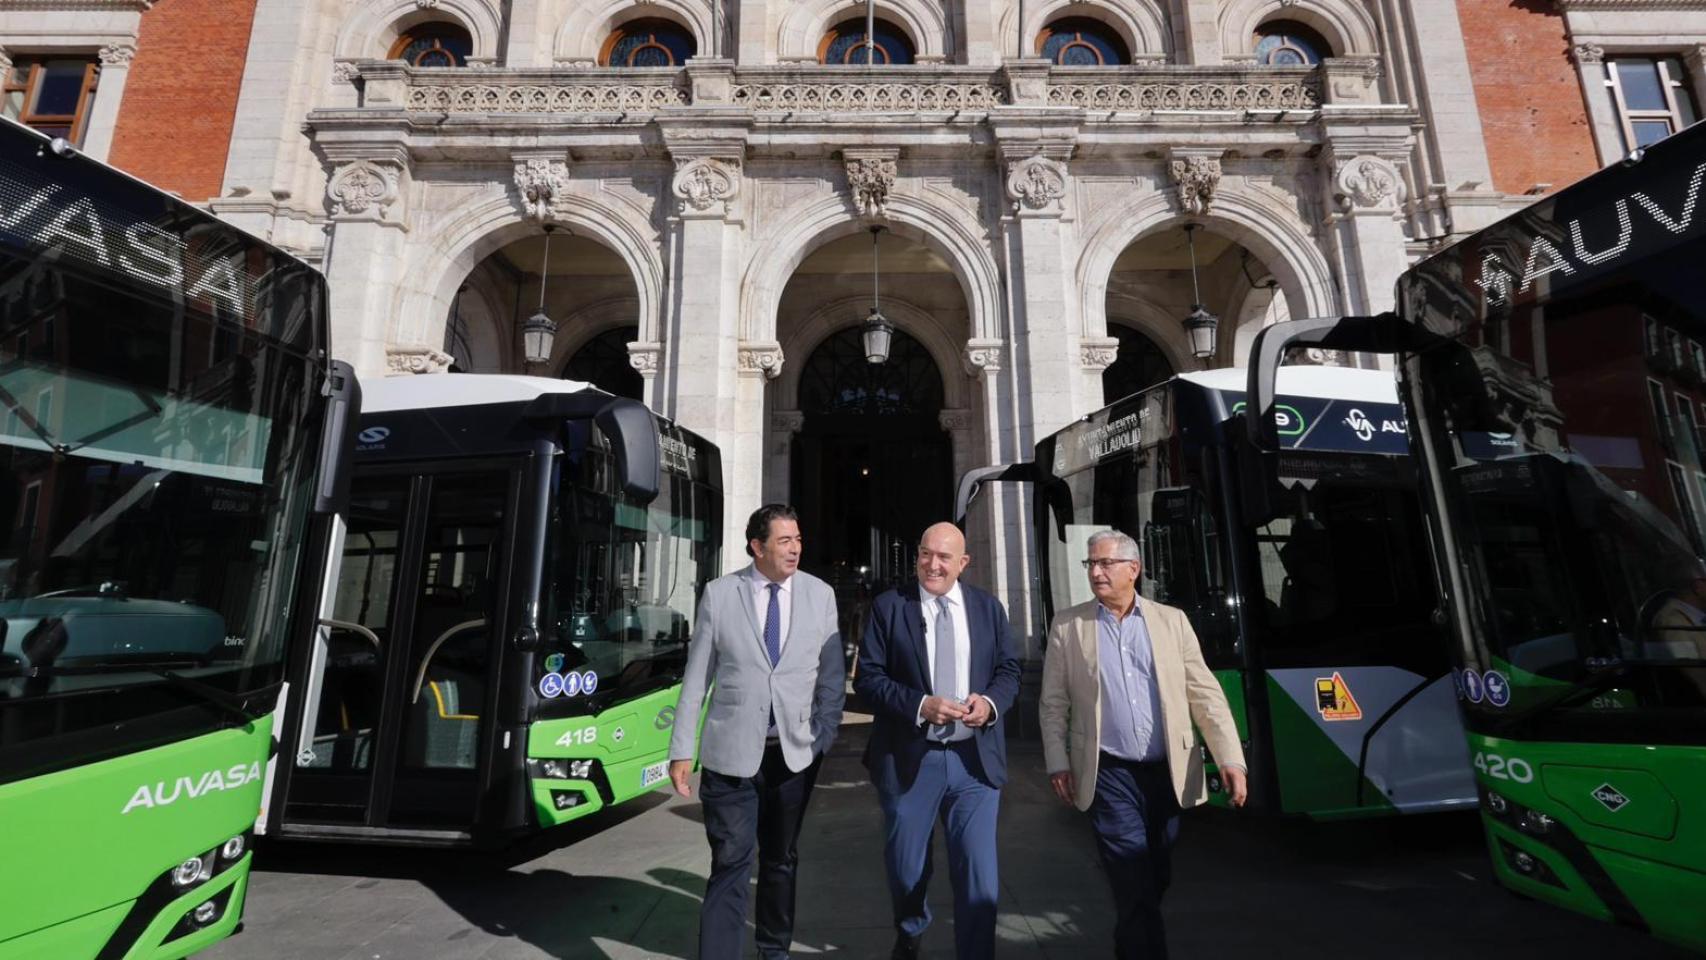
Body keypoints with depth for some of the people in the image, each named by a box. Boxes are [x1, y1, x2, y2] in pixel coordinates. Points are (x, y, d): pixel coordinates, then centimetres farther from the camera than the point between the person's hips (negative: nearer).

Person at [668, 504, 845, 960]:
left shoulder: (820, 594, 0)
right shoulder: (718, 594, -4)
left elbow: (832, 673, 4)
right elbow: (696, 677, -2)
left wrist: (824, 736, -1)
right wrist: (681, 750, -3)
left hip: (796, 750, 2)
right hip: (732, 751, -2)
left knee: (781, 859, 18)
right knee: (731, 863, 0)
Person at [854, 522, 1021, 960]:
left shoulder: (989, 607, 3)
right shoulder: (889, 606, -6)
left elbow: (1009, 669, 7)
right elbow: (867, 678, -8)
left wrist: (990, 701, -14)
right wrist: (920, 705, -21)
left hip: (975, 758, 1)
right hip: (908, 759, 0)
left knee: (979, 874, 3)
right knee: (906, 868, 19)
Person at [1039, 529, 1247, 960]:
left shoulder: (1172, 620, 3)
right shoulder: (1067, 625, -1)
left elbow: (1205, 693, 1)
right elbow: (1054, 703, 0)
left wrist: (1230, 758, -7)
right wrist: (1058, 763, -6)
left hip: (1167, 772, 3)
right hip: (1109, 775, -3)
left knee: (1156, 880, 18)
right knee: (1136, 888, -4)